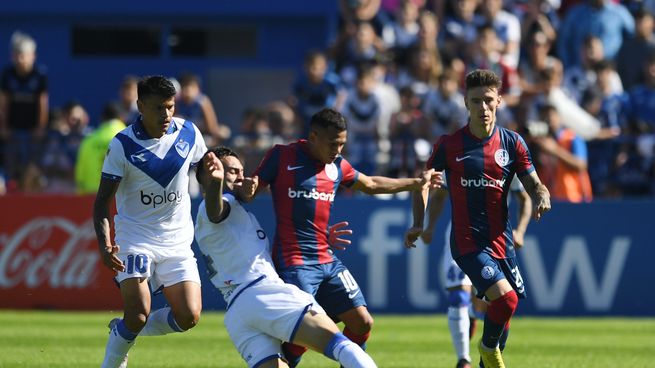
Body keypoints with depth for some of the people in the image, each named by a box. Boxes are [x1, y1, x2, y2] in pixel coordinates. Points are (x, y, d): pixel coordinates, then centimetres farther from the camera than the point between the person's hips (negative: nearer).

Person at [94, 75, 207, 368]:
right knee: (138, 315, -18)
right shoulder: (123, 144, -12)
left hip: (177, 242, 4)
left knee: (188, 316, -8)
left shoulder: (189, 133, -2)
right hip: (135, 239, -4)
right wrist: (104, 244, -24)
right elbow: (103, 200, -11)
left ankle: (123, 331, 17)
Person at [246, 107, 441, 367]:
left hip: (327, 260, 7)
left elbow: (371, 185, 29)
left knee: (362, 323, 3)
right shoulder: (282, 157, -6)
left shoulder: (337, 165, 12)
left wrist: (417, 183, 34)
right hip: (294, 263, -7)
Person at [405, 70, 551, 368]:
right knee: (505, 298, -21)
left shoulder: (512, 143, 3)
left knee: (501, 314, 9)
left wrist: (542, 197, -19)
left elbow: (534, 185, 5)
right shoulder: (449, 145, -3)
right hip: (467, 241, -4)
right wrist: (418, 224, 0)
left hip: (500, 240, 4)